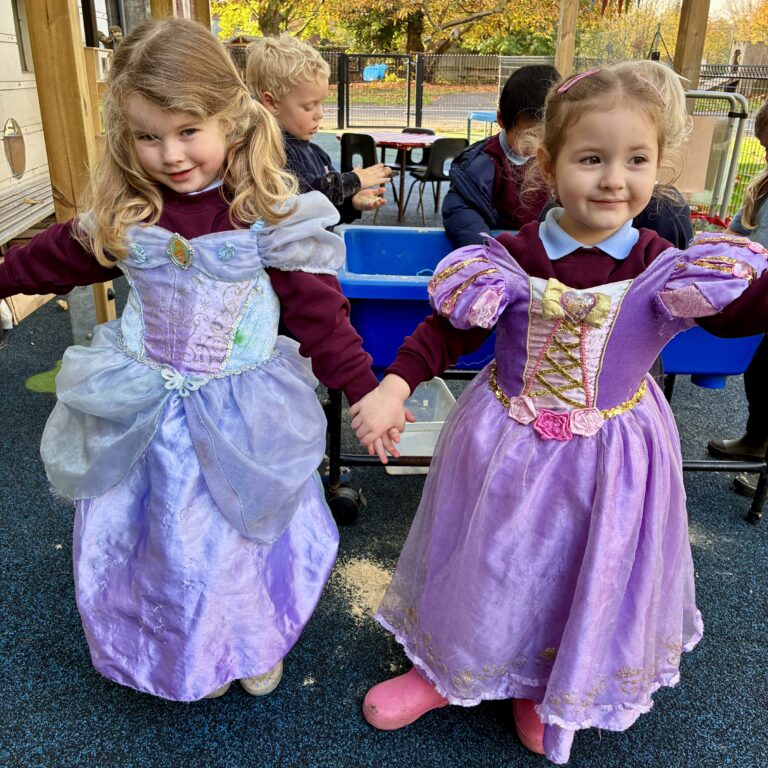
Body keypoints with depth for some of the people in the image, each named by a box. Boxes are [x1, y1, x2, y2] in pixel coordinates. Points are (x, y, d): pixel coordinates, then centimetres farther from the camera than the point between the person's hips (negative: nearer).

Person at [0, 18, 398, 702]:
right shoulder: (123, 212, -4)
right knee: (152, 538, 17)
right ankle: (184, 653, 47)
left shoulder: (268, 215, -15)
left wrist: (365, 390, -11)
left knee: (245, 533, 14)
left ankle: (256, 643, 47)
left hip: (242, 415, -3)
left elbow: (317, 310, -12)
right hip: (142, 413, 4)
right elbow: (61, 255, 14)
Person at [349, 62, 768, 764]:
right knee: (487, 564, 17)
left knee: (590, 578, 19)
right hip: (507, 446, 0)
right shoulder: (510, 257, -13)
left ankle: (550, 690, 50)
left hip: (611, 457, 1)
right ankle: (449, 668, 47)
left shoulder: (666, 268, -12)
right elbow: (450, 326, -7)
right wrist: (394, 387, -17)